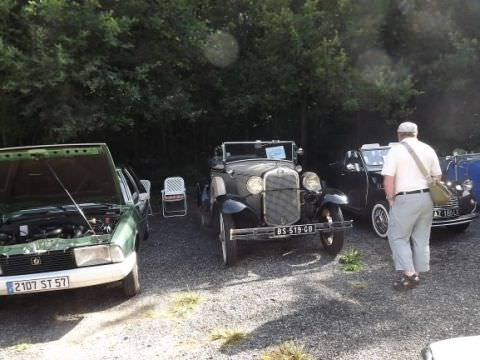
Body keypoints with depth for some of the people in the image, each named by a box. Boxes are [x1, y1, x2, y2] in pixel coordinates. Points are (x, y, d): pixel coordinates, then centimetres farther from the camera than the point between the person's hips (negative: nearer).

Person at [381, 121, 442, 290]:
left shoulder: (395, 150, -7)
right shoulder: (428, 149, 9)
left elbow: (388, 179, -15)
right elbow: (437, 177, 10)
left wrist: (390, 198, -5)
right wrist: (428, 192, 19)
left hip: (405, 199, -6)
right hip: (426, 198, 6)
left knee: (397, 237, 5)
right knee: (421, 238, 13)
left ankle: (409, 274, -1)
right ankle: (417, 274, 21)